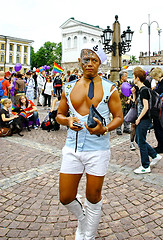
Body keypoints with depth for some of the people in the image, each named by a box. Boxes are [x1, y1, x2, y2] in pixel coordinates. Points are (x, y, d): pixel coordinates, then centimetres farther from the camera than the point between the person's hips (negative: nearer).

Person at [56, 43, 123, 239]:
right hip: (72, 148, 3)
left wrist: (104, 129, -19)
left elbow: (119, 117, 1)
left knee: (93, 198, 9)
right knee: (66, 198, 7)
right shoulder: (69, 88, 8)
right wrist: (67, 121, -9)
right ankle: (82, 219, 42)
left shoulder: (109, 88, 0)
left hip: (97, 151, -2)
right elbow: (59, 114, 14)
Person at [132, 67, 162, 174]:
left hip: (144, 120, -10)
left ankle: (146, 167, 11)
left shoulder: (144, 90, -17)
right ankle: (155, 155, 28)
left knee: (141, 142, -1)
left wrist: (138, 119, -15)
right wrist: (134, 93, 13)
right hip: (142, 120, 10)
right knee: (138, 140, 18)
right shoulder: (141, 90, 12)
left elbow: (146, 107, -21)